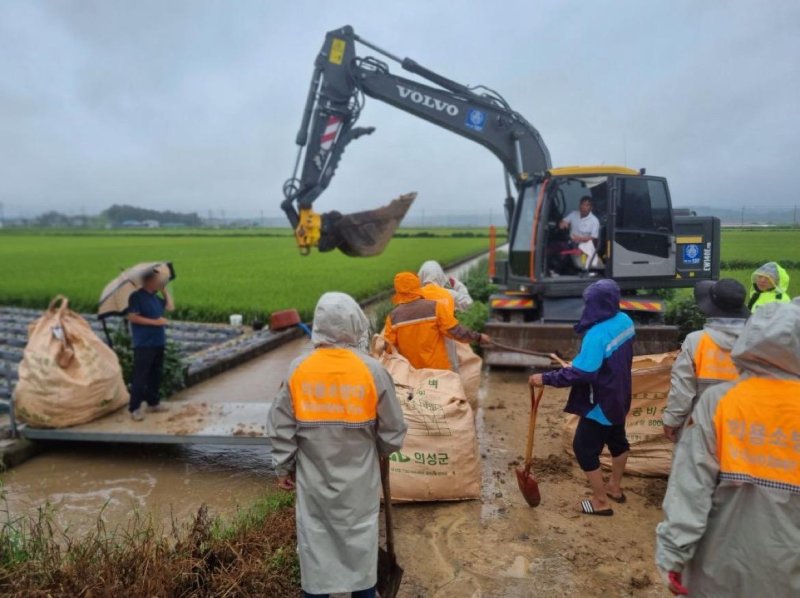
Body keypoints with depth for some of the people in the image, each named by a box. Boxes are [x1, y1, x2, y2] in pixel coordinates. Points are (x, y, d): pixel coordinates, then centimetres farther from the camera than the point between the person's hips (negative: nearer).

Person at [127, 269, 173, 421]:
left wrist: (165, 290, 11)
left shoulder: (155, 297, 14)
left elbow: (170, 307, 13)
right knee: (140, 377, -6)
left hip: (158, 343, 8)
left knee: (155, 375, 14)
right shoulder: (136, 296, -10)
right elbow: (132, 317, -17)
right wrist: (155, 321, -20)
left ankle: (153, 403, 24)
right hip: (143, 344, -8)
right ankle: (134, 408, 0)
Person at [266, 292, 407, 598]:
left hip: (313, 478, 1)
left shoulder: (298, 368, -10)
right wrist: (378, 453, 13)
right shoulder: (372, 370, -14)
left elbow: (281, 427, -3)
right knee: (360, 539, 17)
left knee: (314, 539, 15)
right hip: (359, 478, -1)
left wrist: (284, 468, 10)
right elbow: (393, 430, -7)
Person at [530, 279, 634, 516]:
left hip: (601, 402, -9)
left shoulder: (597, 334, -32)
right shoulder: (624, 321, -4)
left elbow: (582, 373, -33)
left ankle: (601, 501, 17)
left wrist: (546, 378, -28)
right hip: (619, 396, 9)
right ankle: (615, 487, 45)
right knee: (617, 439, 25)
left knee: (584, 448, 6)